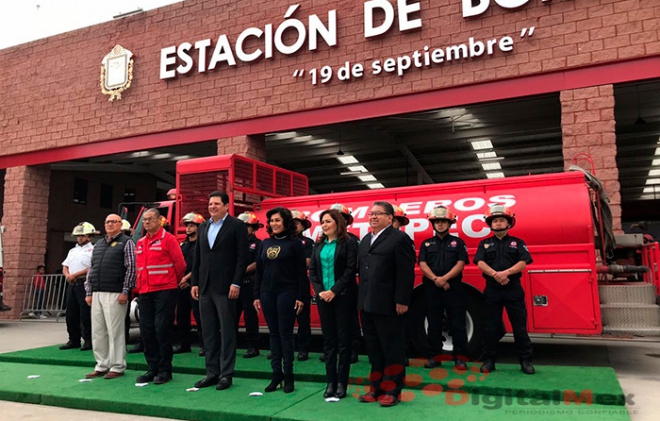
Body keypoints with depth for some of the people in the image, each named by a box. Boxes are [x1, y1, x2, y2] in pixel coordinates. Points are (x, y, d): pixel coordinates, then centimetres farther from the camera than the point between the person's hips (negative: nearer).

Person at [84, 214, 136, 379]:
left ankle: (117, 367, 5)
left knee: (115, 331, -4)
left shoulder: (126, 243, 0)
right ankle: (101, 366, 18)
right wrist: (89, 292, 13)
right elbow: (91, 269, 19)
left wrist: (125, 291, -12)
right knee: (98, 332, 9)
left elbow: (131, 268, -7)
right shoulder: (98, 244, 20)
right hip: (97, 294, 7)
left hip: (115, 294, -7)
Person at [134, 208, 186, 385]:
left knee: (162, 329, -4)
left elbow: (180, 264, -5)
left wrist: (174, 283, 6)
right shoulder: (140, 243, 15)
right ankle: (152, 369, 19)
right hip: (145, 292, 7)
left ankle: (165, 370, 6)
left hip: (165, 291, -6)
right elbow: (138, 267, 21)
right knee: (146, 330, 8)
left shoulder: (168, 239, -5)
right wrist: (139, 286, 15)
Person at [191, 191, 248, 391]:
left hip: (225, 287, -6)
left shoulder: (237, 226, -4)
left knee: (227, 331, 2)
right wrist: (195, 282, 9)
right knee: (208, 332, 11)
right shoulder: (203, 226, 14)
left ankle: (226, 374, 10)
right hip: (205, 287, 6)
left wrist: (236, 283, -15)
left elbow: (242, 257, -9)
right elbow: (197, 257, 15)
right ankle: (212, 372, 20)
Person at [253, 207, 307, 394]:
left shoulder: (294, 243, -3)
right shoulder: (265, 243, 10)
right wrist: (257, 295, 7)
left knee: (285, 334, 0)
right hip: (267, 293, 5)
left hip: (287, 293, -5)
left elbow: (302, 272, -6)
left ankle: (288, 376, 10)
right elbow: (259, 271, 12)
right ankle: (276, 374, 17)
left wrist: (301, 297, -11)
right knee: (274, 334, 9)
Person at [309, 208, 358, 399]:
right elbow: (312, 270, 9)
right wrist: (319, 291, -6)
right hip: (323, 296, 5)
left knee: (343, 339, 2)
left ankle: (342, 383, 9)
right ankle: (331, 382, 14)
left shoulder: (349, 242, -4)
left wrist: (334, 291, -16)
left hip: (343, 296, -5)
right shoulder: (319, 244, 11)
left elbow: (350, 270, -10)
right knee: (328, 340, 8)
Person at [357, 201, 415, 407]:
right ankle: (377, 387, 25)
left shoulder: (399, 238, -7)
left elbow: (406, 273, -13)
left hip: (388, 304, -8)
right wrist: (361, 299, 13)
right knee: (373, 348, 14)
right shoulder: (366, 240, 17)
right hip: (366, 304, 8)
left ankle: (392, 390, 14)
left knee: (392, 348, 4)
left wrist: (402, 301, -18)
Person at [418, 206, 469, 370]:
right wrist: (436, 279, -15)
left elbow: (460, 264, -4)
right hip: (432, 289, 2)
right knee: (434, 324, 7)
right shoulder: (426, 244, 12)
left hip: (454, 288, -2)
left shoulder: (458, 242, 8)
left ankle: (459, 357, 5)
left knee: (458, 323, -2)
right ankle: (435, 356, 15)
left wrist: (444, 278, -16)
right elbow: (422, 264, 1)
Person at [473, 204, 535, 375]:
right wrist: (495, 274, -21)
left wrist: (506, 273, -21)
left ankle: (525, 361, 9)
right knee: (490, 326, 4)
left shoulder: (517, 243, 9)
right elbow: (480, 263, -4)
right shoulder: (485, 244, 11)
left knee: (520, 326, 0)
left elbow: (523, 263, -5)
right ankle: (488, 360, 12)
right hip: (492, 290, 1)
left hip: (514, 289, -1)